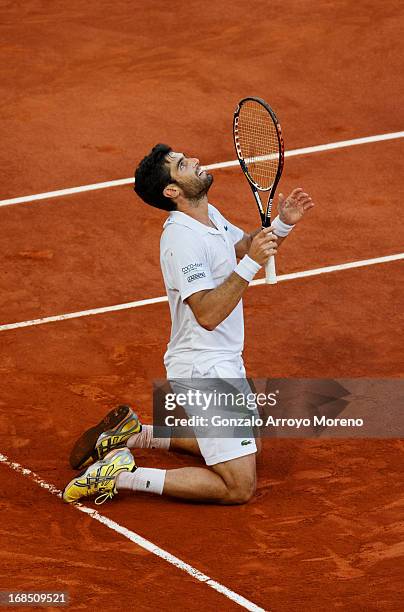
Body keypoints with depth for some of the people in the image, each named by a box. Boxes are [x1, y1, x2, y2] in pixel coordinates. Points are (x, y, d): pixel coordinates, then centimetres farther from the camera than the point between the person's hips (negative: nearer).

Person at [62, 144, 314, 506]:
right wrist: (250, 264, -32)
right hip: (204, 370, -10)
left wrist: (282, 223, 5)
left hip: (223, 362, 10)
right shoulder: (183, 239, -23)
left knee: (247, 446, 28)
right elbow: (208, 314, -29)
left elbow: (247, 246, 24)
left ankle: (134, 434, 25)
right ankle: (121, 476, -10)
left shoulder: (210, 216, 6)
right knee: (240, 487, -12)